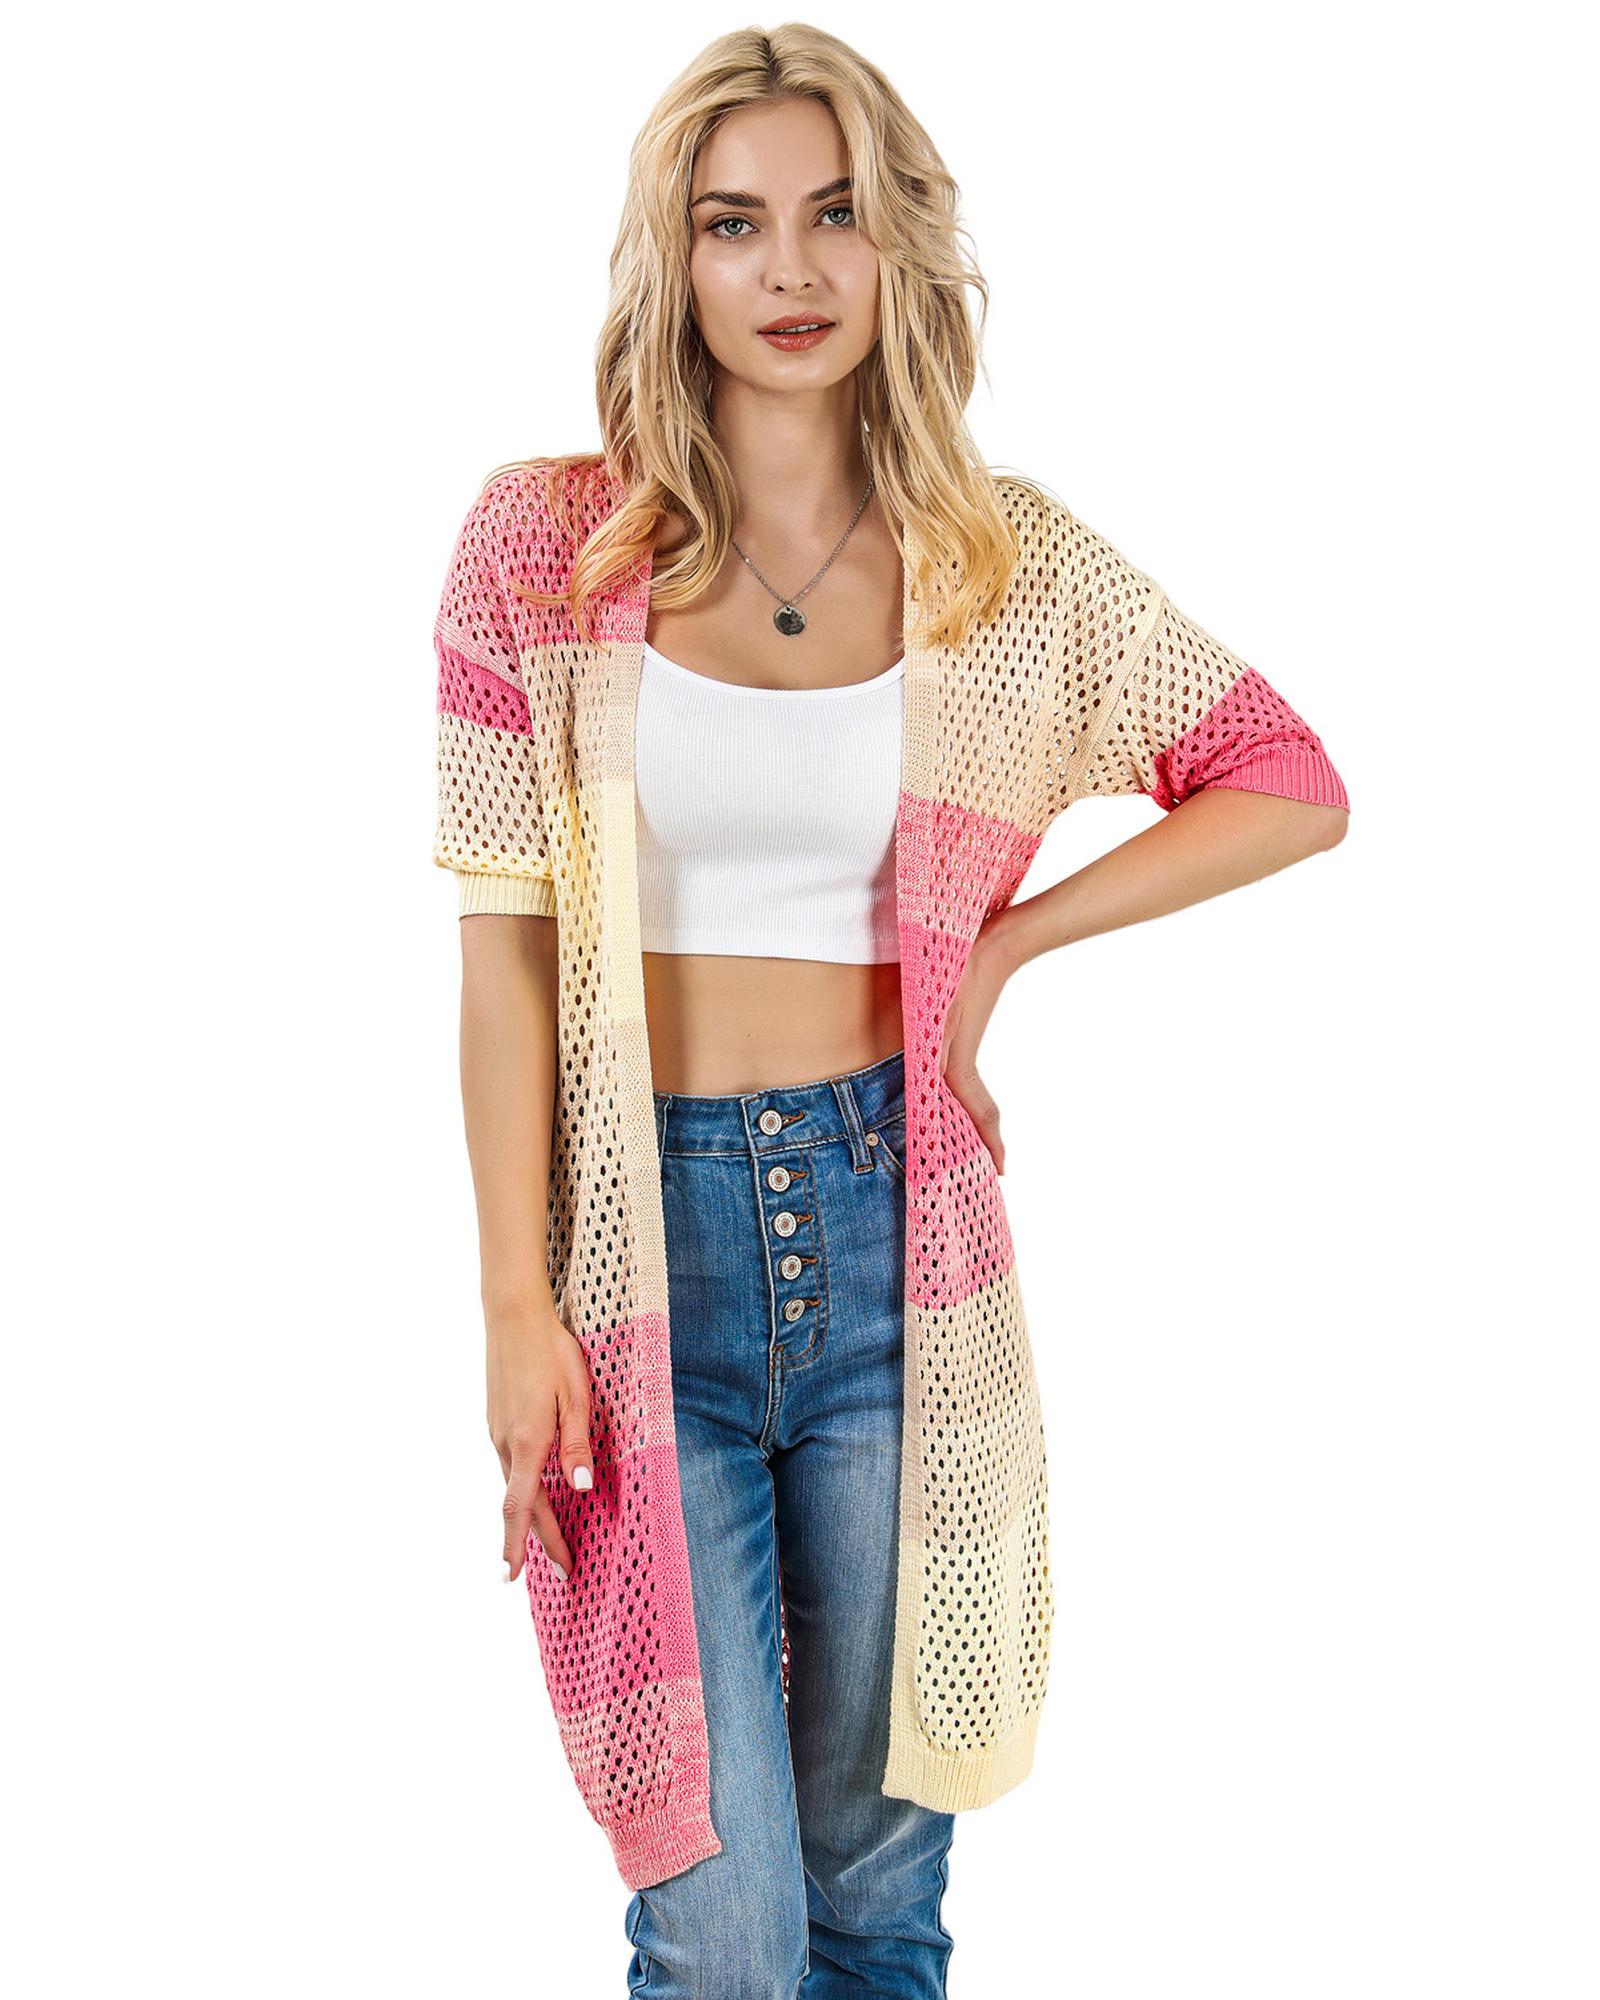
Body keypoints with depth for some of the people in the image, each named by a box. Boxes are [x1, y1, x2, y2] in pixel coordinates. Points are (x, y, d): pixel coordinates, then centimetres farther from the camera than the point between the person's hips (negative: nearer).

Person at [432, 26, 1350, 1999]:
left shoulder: (1006, 560, 2)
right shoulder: (547, 542, -2)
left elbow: (1293, 789, 9)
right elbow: (503, 942, -2)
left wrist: (1003, 941, -1)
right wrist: (518, 1303, -7)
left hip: (893, 1219, 2)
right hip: (646, 1225, -1)